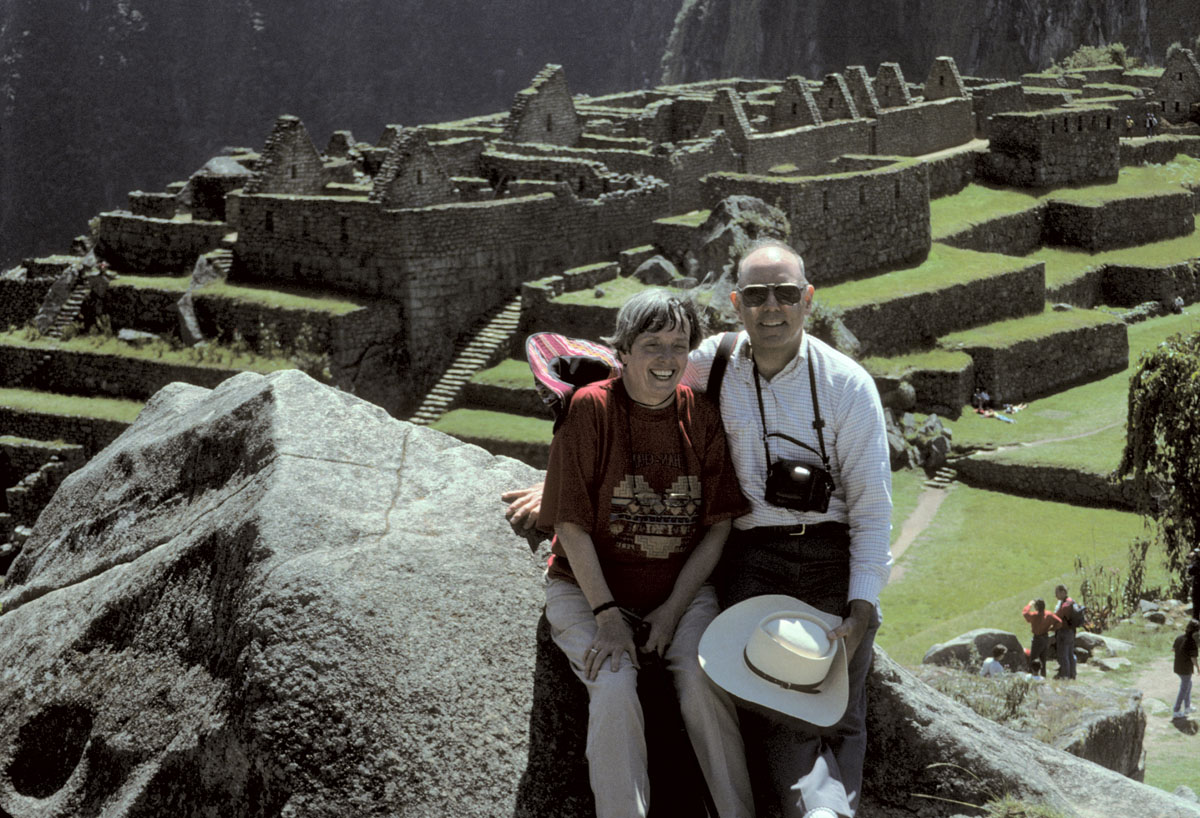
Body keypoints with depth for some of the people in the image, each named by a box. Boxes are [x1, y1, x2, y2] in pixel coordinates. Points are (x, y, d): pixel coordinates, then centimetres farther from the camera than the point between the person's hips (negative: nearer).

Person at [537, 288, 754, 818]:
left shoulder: (702, 414, 0)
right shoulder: (590, 408, -10)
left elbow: (717, 526, 2)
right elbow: (572, 524, -9)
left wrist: (673, 609, -9)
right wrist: (607, 615, -16)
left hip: (682, 589, 2)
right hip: (588, 589, -2)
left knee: (703, 682, -24)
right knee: (614, 688, -27)